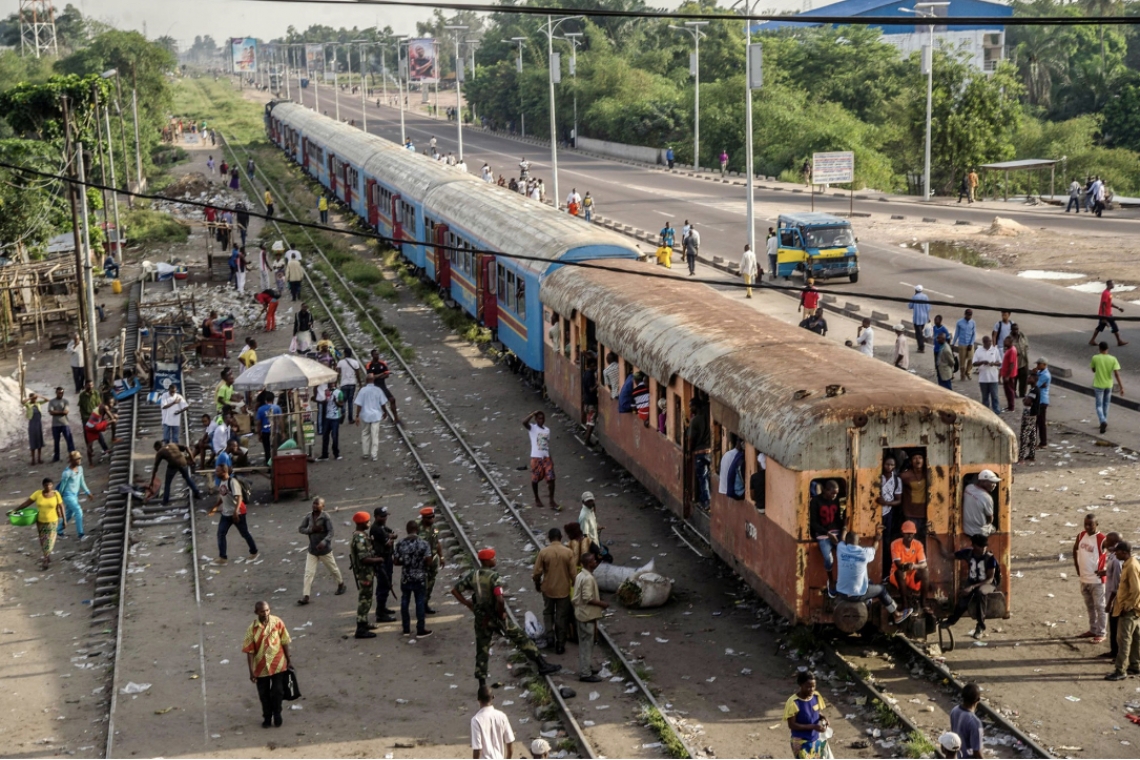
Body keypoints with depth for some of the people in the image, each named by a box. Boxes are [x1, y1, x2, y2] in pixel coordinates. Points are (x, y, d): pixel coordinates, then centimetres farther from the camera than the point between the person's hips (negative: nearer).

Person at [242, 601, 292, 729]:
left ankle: (277, 715, 30)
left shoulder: (277, 622, -11)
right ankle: (267, 718, 33)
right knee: (264, 694, 13)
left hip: (278, 664, 0)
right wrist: (251, 671, -10)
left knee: (277, 692, 6)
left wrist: (289, 660, 0)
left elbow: (285, 642, -2)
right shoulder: (252, 628, -13)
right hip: (261, 666, 0)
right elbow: (249, 651, -10)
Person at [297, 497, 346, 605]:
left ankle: (341, 584, 42)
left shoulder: (325, 517, -17)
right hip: (312, 550, 4)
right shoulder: (309, 516, -2)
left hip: (324, 549, -4)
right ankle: (305, 596, -6)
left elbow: (330, 532, -23)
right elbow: (300, 529, -1)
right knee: (309, 573, -4)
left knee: (333, 568, 17)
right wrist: (311, 529, -18)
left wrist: (324, 542, -39)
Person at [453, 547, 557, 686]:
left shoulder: (471, 576, 1)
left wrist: (468, 605, 8)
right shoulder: (494, 577, -18)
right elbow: (499, 599, -30)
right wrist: (502, 612, -12)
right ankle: (542, 665, 11)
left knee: (482, 651, 13)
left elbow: (454, 590, 4)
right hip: (496, 617, -5)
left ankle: (482, 684, 15)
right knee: (521, 639, 7)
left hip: (480, 619, 5)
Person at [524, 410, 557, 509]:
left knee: (551, 478, -3)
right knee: (535, 479, 8)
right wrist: (533, 414, -19)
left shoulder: (547, 430, 12)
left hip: (546, 457, 4)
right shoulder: (532, 428, -5)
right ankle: (537, 499, 27)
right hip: (536, 458, -4)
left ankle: (552, 501, 4)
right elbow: (524, 422, -27)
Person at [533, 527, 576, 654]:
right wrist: (574, 585, 9)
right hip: (563, 589, 0)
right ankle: (560, 645, 14)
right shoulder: (568, 552, -10)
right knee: (562, 617, 10)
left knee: (548, 612, 24)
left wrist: (537, 585, 10)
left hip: (548, 588, 0)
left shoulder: (543, 552, -11)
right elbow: (573, 573, -8)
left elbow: (537, 572, -9)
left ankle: (549, 634, 10)